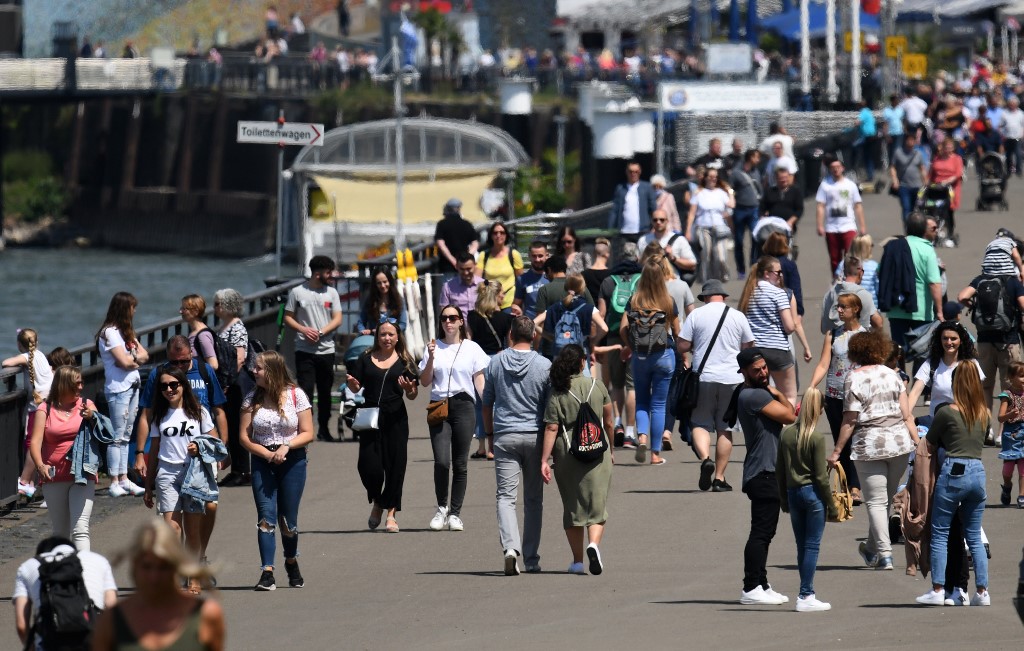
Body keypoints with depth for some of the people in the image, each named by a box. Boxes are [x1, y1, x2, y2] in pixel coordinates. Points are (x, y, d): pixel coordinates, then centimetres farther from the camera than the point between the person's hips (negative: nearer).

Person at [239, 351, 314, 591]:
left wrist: (286, 446, -19)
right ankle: (267, 573, -15)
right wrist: (267, 453, -13)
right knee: (266, 517, -12)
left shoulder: (296, 395, -2)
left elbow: (307, 434, -3)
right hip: (262, 461, 1)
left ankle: (291, 562, 31)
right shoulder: (252, 399, 3)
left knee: (288, 520, 4)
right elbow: (245, 436, 1)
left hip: (292, 461, -1)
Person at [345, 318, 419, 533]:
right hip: (370, 419, 0)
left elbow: (413, 395, 8)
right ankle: (376, 503, 22)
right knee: (368, 465, -6)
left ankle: (391, 514, 5)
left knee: (395, 465, -3)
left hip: (396, 420, 0)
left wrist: (409, 389, -14)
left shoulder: (404, 362, 7)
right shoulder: (366, 359, 8)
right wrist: (352, 384, -12)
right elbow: (355, 388, 11)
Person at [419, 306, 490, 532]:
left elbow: (479, 381, 7)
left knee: (460, 464, 2)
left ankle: (455, 513, 10)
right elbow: (425, 382, 9)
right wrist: (430, 359, -6)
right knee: (441, 461, -12)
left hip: (463, 406, 0)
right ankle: (442, 507, 6)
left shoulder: (472, 348, 7)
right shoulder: (434, 348, 10)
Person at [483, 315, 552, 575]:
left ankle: (510, 546, -26)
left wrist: (490, 434, 21)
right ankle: (532, 559, 12)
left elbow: (487, 404, 9)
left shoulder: (495, 363, 2)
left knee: (506, 496, -3)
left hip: (504, 436, 0)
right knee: (533, 499, 9)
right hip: (534, 436, 0)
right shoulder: (544, 366, -4)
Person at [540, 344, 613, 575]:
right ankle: (594, 543, -25)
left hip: (567, 454, 0)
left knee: (573, 506, 10)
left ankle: (577, 560, 12)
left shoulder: (557, 393, -4)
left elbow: (551, 428, -10)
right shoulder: (597, 387, 1)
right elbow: (608, 422, 8)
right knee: (596, 504, 2)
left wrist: (544, 460, -9)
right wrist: (610, 449, 23)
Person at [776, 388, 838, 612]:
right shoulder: (817, 439, -14)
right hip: (812, 493, -5)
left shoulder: (786, 435, 2)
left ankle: (807, 594, 15)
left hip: (793, 493, 5)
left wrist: (784, 499, 18)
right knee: (812, 546, 0)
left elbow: (780, 470, 8)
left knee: (802, 545, 12)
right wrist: (831, 505, -4)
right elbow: (821, 476, -12)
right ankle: (805, 596, -2)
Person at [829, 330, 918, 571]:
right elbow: (906, 414, 6)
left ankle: (884, 554, -5)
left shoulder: (855, 378, -6)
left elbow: (850, 420, -9)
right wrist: (918, 443, 11)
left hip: (870, 445, -5)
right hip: (899, 442, 5)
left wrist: (836, 452, -5)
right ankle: (872, 549, 28)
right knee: (886, 499, 16)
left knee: (876, 501, 1)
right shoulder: (891, 374, 7)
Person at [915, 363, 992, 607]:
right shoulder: (984, 414, 7)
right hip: (978, 473, 5)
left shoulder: (947, 413, -7)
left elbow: (929, 446, 2)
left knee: (940, 535, 2)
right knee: (974, 537, 12)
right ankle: (982, 591, 8)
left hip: (953, 472, -5)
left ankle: (937, 591, -2)